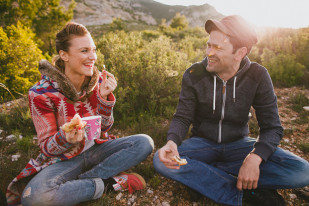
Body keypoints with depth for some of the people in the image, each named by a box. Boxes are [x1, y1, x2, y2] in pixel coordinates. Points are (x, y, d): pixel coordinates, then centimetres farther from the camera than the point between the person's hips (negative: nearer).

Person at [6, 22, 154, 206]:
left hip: (96, 149, 4)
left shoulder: (97, 80, -7)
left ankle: (79, 181, -16)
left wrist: (104, 96, -21)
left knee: (144, 142, -17)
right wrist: (66, 137, -34)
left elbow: (104, 127, -3)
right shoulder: (41, 94, -16)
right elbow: (47, 148, -10)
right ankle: (110, 182, -16)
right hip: (64, 159, -3)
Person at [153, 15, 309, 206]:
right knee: (161, 161, -29)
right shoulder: (194, 74, -13)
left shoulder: (257, 76, -13)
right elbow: (182, 117, -10)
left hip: (238, 144, 1)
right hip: (203, 143, 0)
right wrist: (172, 142, -33)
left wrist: (254, 158, -31)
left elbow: (272, 127, -12)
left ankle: (199, 171, -21)